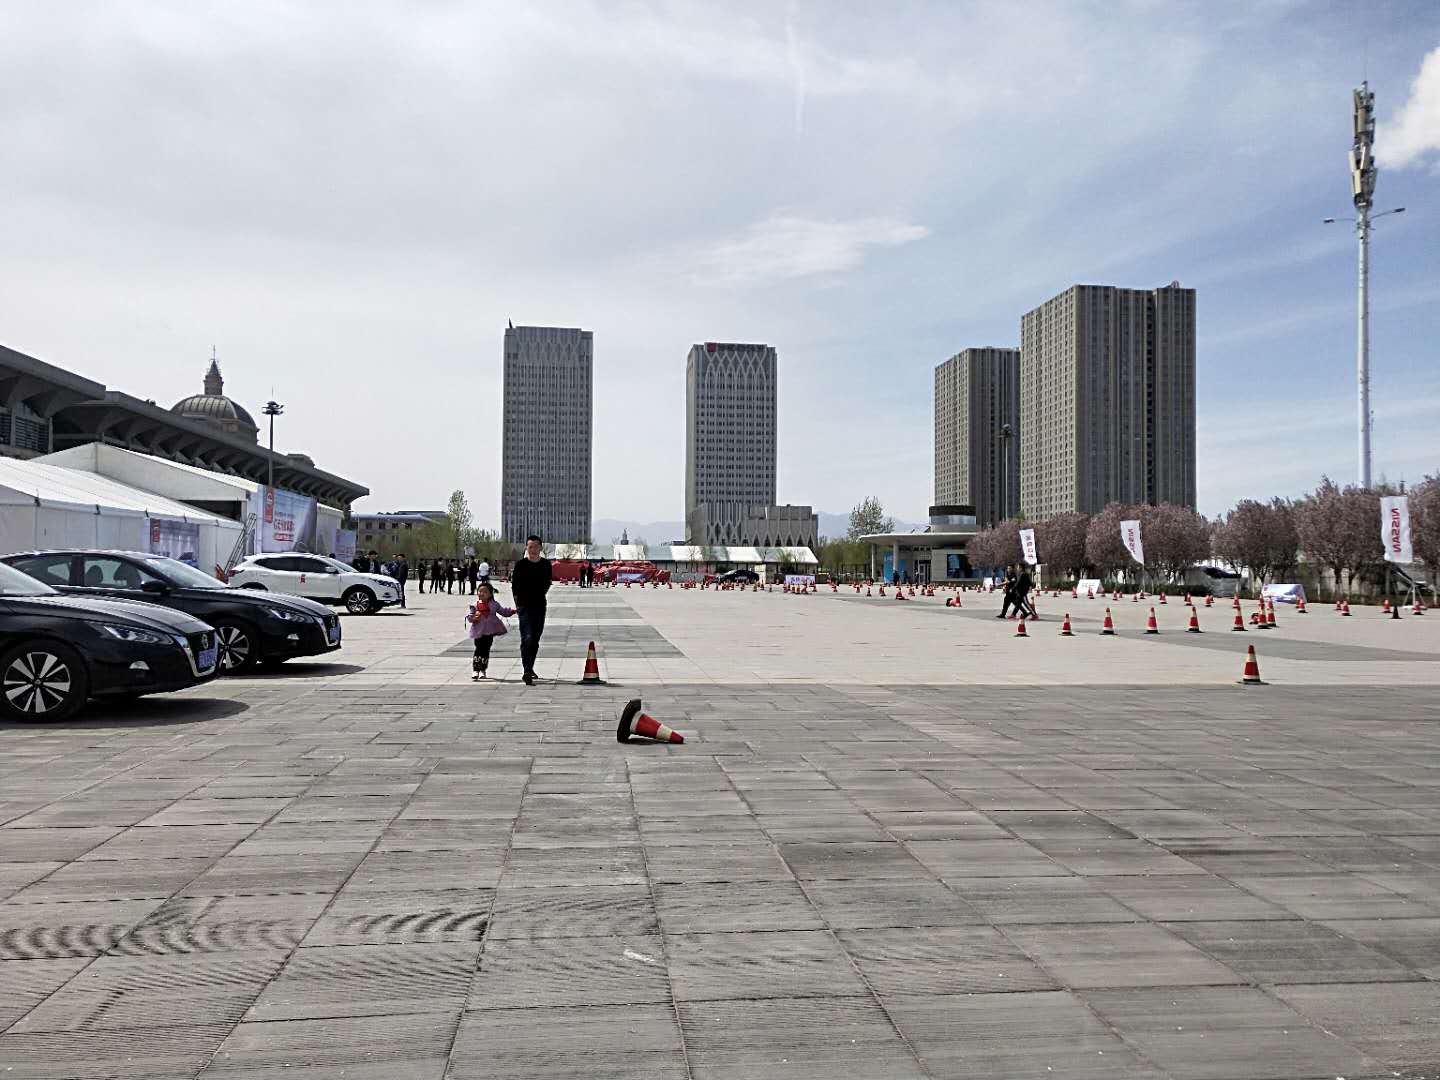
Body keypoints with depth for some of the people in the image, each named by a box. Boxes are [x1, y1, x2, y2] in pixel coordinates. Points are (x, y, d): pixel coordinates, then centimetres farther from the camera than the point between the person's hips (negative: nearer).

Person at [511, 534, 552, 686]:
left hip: (540, 605, 5)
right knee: (527, 638, -13)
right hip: (525, 606, -4)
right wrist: (518, 602, 0)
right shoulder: (521, 564, -6)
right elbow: (514, 585, 0)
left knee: (535, 639, 13)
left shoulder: (546, 564, 5)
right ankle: (527, 673, -18)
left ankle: (530, 668, 28)